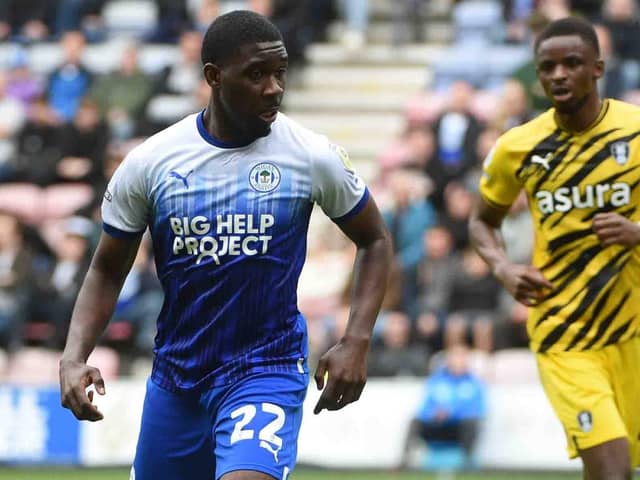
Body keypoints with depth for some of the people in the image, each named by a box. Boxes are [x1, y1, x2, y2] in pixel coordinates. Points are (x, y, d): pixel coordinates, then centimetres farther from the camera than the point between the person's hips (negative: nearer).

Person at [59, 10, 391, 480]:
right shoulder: (149, 163, -5)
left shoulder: (313, 156, -8)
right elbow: (107, 271, 5)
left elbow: (375, 240, 7)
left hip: (268, 369, -3)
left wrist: (356, 342, -5)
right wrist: (74, 358, -10)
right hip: (175, 374, 3)